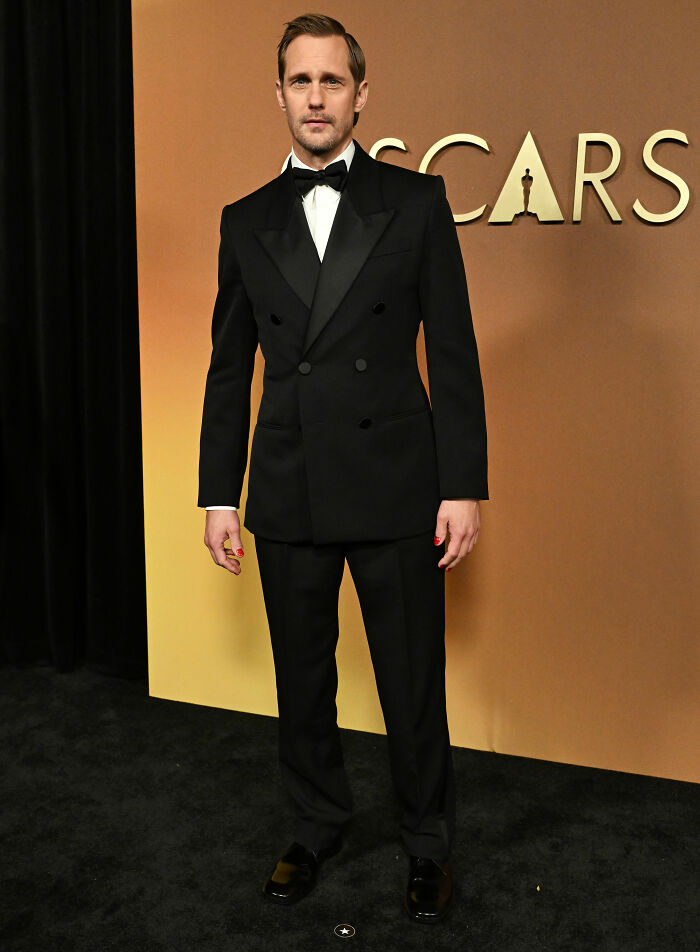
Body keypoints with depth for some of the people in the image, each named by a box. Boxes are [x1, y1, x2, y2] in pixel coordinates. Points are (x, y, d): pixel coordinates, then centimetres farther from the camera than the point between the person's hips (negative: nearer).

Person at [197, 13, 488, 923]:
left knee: (414, 685, 8)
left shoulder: (417, 201, 0)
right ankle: (318, 826, 38)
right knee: (302, 683, 15)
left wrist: (463, 487, -8)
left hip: (396, 490, -2)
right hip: (287, 497, 3)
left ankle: (428, 843, 32)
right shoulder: (246, 221, 8)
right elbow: (229, 370, 9)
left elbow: (454, 355, -2)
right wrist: (219, 495, 6)